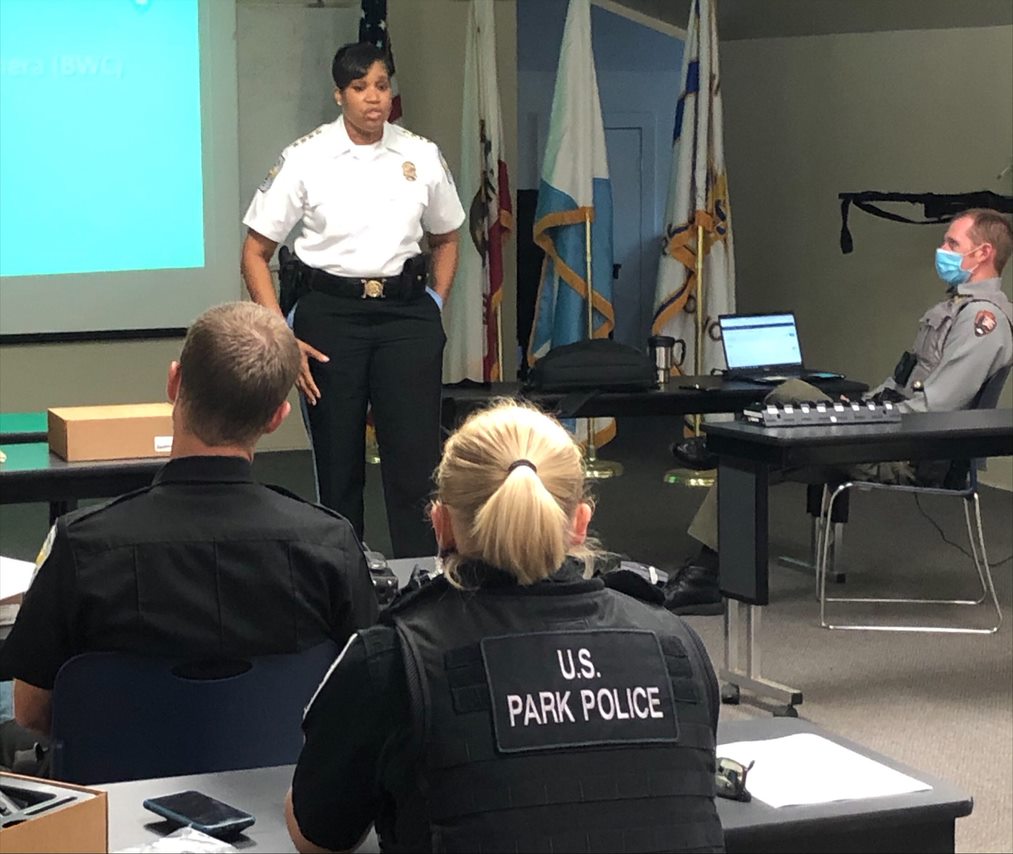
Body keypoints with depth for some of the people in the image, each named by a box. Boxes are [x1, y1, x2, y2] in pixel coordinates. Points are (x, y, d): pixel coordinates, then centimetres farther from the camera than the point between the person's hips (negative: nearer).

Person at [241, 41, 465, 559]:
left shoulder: (422, 156, 3)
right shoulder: (305, 158, -5)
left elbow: (445, 239, 20)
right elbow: (255, 253, 0)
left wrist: (435, 306, 8)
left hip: (405, 309, 1)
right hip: (330, 313, -1)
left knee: (416, 458, -7)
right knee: (337, 463, 6)